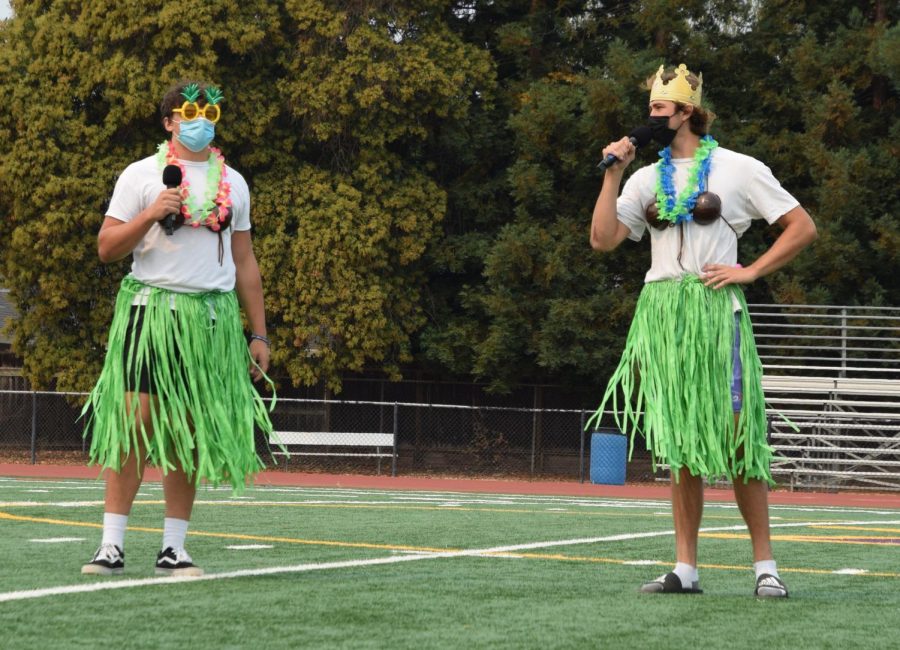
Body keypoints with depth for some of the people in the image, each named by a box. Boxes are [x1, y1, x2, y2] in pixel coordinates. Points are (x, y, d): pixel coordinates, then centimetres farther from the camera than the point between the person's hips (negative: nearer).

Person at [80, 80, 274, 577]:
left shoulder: (233, 183, 15)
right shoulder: (141, 176, 4)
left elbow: (244, 262, 18)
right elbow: (106, 248, 1)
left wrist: (259, 333, 13)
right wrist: (151, 215, -15)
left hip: (213, 320, 3)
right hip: (151, 310, -3)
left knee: (190, 436, 2)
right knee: (134, 423, -11)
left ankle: (173, 549, 6)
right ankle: (112, 546, -10)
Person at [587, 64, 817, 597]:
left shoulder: (736, 169, 1)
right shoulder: (647, 178, 15)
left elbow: (803, 227, 1)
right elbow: (603, 239, 5)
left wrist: (750, 271, -7)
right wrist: (613, 174, 1)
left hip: (714, 311, -4)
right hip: (661, 313, 5)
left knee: (735, 437, -9)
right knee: (679, 445, 4)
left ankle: (766, 566, -3)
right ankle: (686, 569, 7)